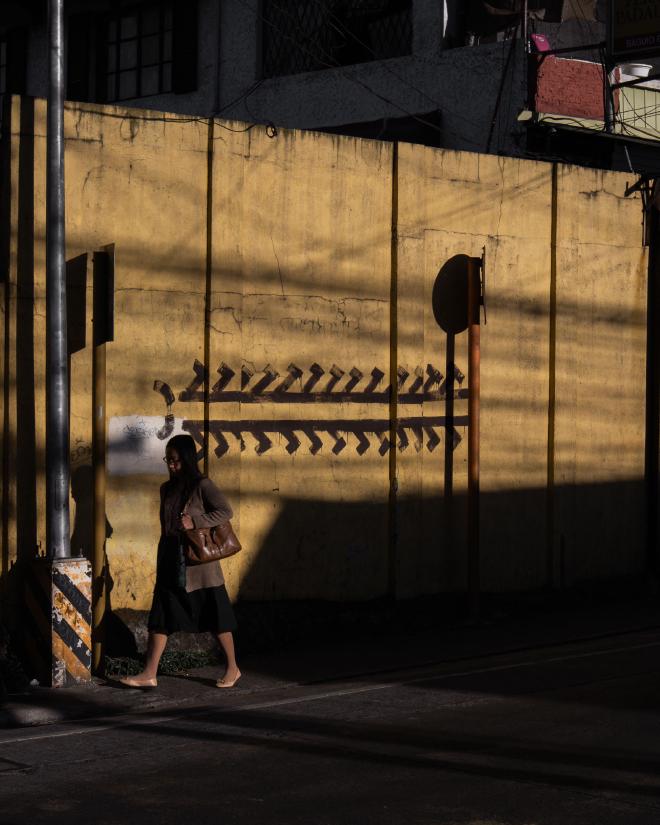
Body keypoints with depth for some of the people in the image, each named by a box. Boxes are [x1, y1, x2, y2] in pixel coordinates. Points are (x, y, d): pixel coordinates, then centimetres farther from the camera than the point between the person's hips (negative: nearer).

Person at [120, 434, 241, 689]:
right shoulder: (167, 489, 12)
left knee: (215, 617, 3)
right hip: (171, 564, 6)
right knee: (160, 617, 1)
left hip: (198, 562, -6)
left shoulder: (202, 485, -7)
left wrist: (194, 522, -21)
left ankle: (232, 668, 17)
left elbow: (225, 511, -14)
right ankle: (149, 674, 2)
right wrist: (160, 566, 16)